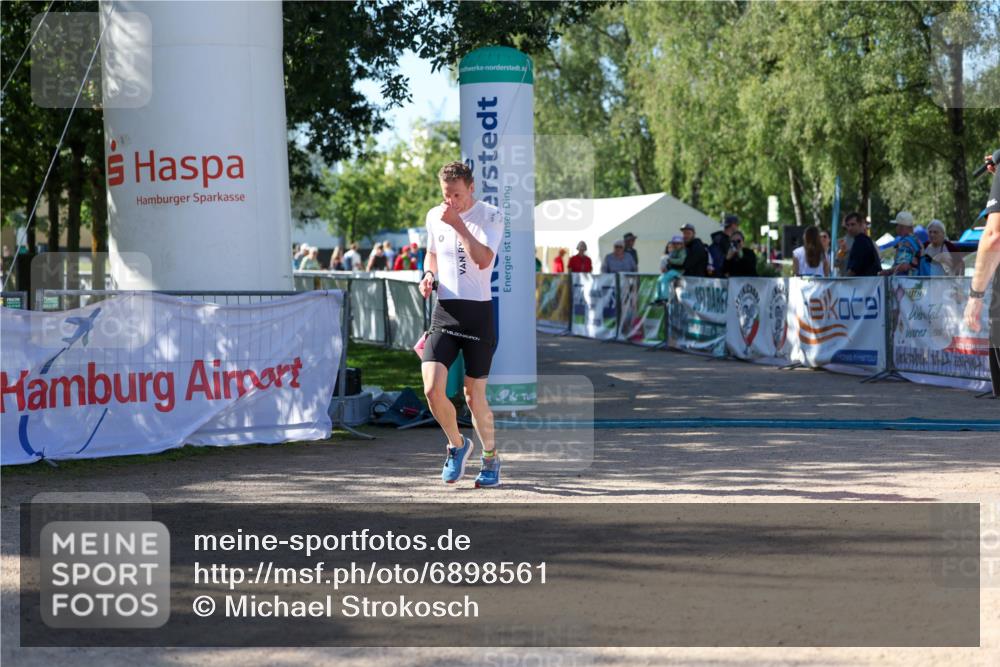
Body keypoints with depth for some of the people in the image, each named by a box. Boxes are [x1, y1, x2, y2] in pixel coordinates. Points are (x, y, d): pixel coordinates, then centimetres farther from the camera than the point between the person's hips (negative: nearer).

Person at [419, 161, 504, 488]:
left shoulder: (491, 216, -5)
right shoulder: (434, 216, 9)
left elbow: (483, 259, -20)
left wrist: (459, 225, -20)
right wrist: (429, 275, 6)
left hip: (479, 312, -3)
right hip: (444, 311, 3)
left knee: (474, 396, 2)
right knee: (433, 390, -12)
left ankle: (491, 458, 25)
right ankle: (457, 444, 15)